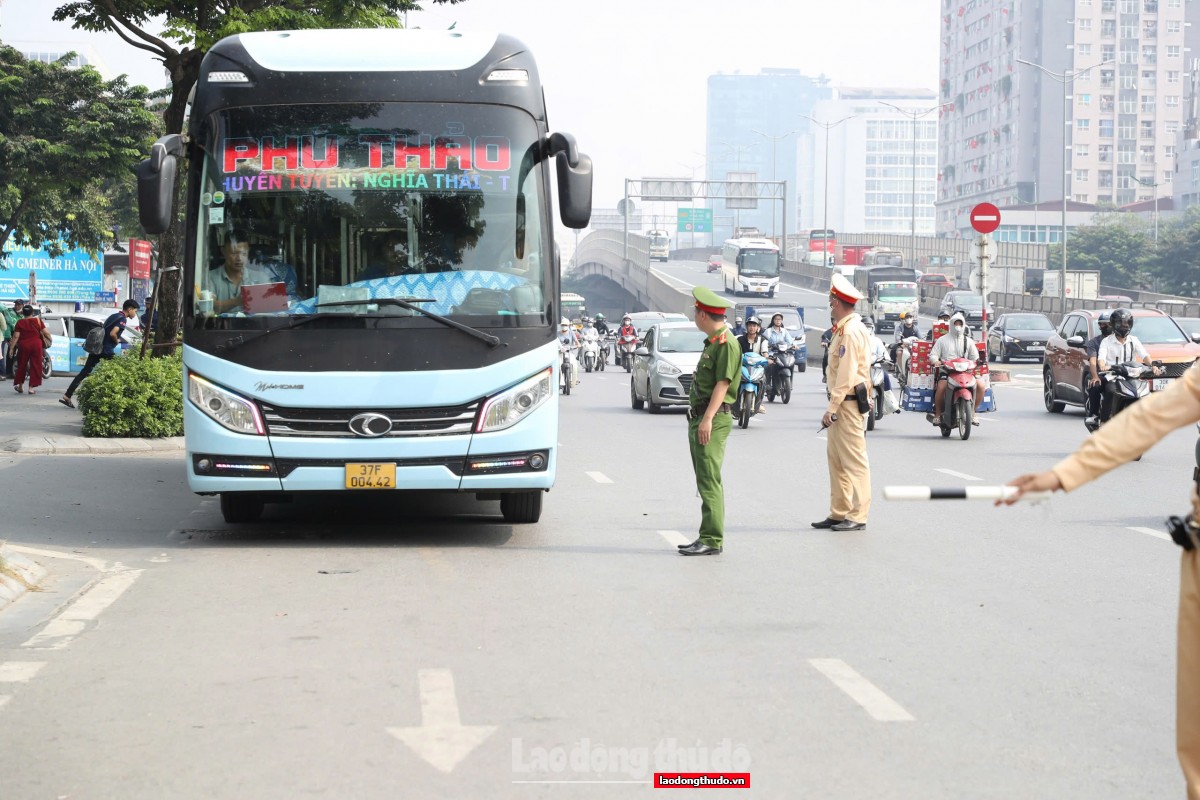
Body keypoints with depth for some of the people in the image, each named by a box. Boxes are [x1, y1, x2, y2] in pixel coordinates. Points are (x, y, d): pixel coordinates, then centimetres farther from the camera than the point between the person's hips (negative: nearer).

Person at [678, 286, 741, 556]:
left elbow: (723, 383, -19)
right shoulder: (711, 342, 19)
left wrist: (707, 419, -25)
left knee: (709, 481, -12)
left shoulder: (726, 343, -12)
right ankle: (708, 537, 18)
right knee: (706, 481, 13)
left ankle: (712, 540, -13)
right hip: (700, 417, 11)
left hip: (713, 418, -11)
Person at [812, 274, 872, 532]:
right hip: (843, 404, 11)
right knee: (836, 459, 14)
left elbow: (846, 375, -20)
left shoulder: (850, 331, -15)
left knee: (854, 461, -7)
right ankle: (839, 513, 20)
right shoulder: (846, 329, 18)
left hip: (848, 403, -11)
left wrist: (832, 408, -20)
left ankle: (858, 516, -6)